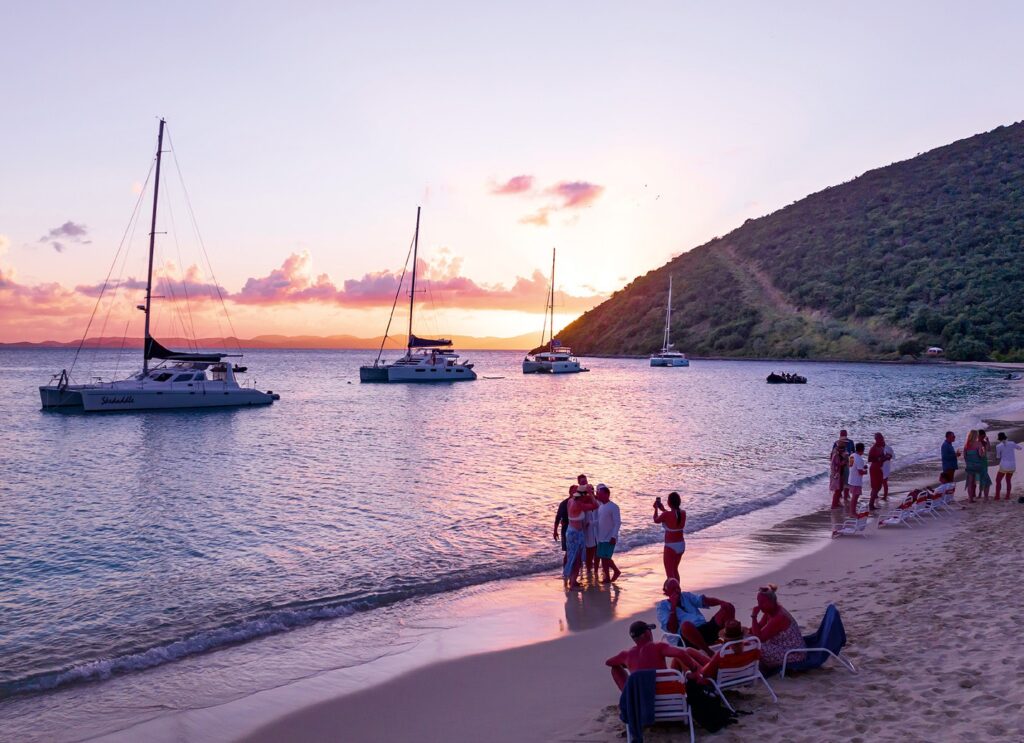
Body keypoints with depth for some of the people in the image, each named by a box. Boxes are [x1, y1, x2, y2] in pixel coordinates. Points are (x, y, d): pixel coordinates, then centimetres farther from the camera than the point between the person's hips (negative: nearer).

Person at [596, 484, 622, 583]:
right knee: (603, 558, 10)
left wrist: (613, 536, -21)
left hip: (609, 538, -7)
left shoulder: (613, 507, -13)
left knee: (605, 558, -6)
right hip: (601, 538, 7)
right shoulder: (600, 506, 10)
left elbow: (618, 523, -16)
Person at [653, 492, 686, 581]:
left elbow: (656, 520, 0)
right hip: (681, 545, 7)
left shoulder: (666, 514, -20)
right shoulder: (683, 513, -2)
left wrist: (656, 509, 17)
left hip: (671, 546, -7)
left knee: (669, 573, 3)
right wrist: (663, 509, 28)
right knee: (675, 570, 24)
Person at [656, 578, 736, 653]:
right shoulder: (663, 605, 8)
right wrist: (673, 606, -7)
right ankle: (709, 652, -29)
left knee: (728, 607, -7)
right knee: (686, 625, -41)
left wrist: (721, 602, -16)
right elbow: (672, 629, -7)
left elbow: (704, 600, 3)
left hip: (706, 628, 6)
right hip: (689, 639, -5)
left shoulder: (686, 596, 23)